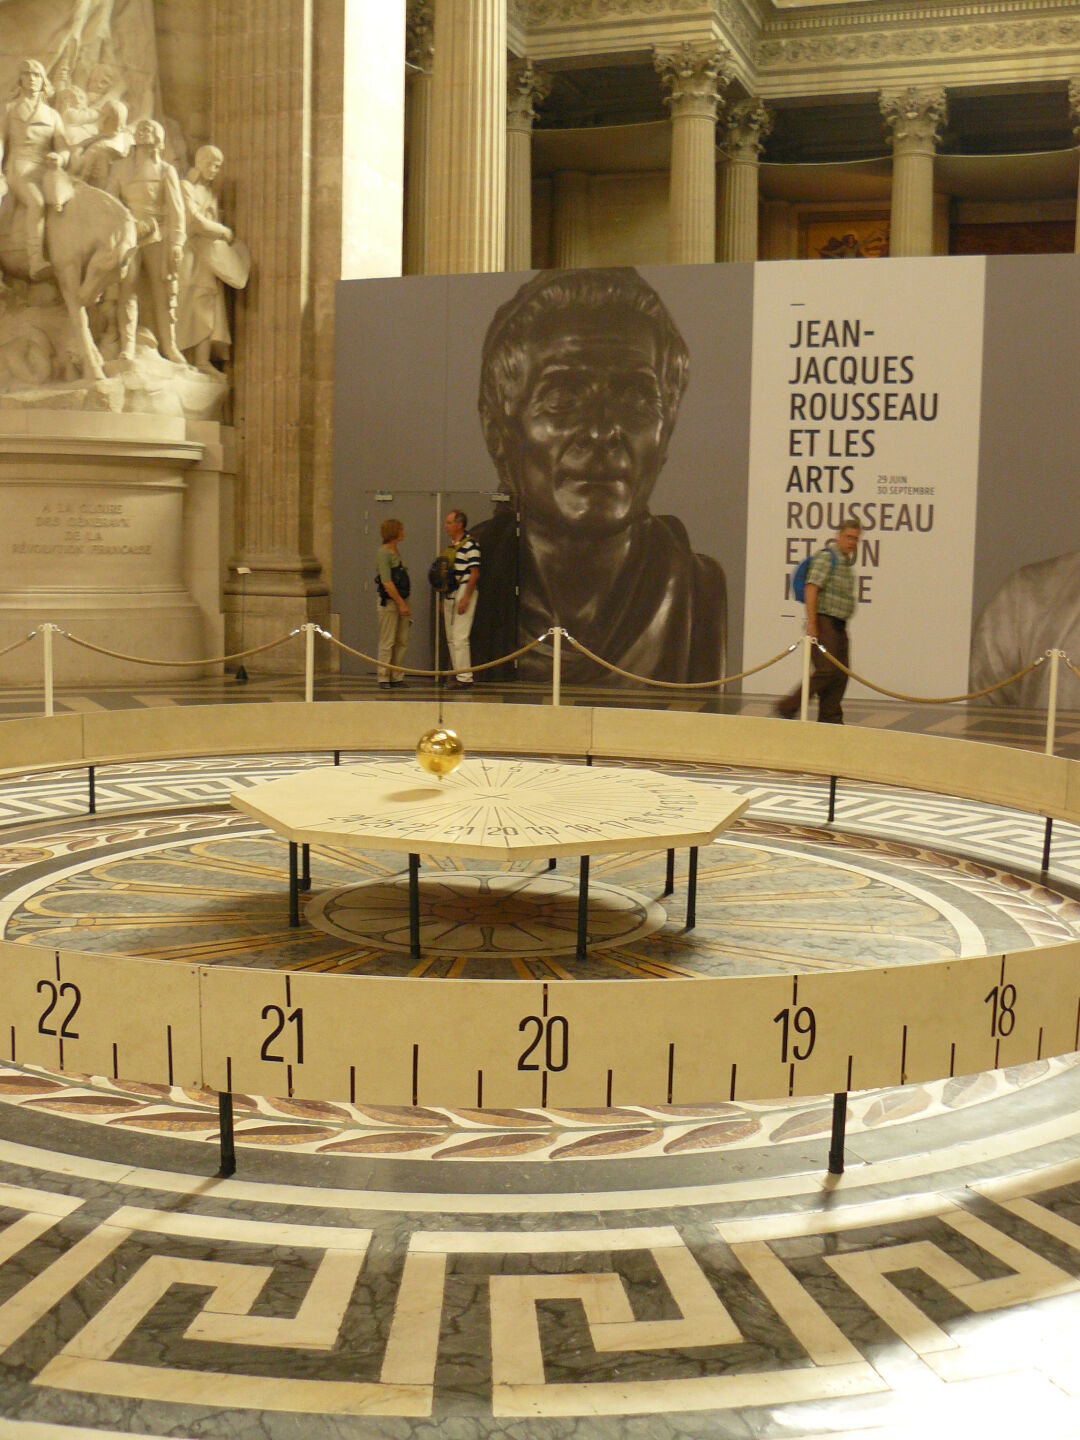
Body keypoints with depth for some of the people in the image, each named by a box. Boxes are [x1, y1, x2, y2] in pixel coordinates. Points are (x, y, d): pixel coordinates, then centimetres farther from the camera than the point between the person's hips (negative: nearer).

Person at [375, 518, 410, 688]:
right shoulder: (383, 553, -12)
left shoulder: (395, 552, 15)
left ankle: (396, 676, 15)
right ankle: (383, 677, 2)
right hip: (389, 602, -9)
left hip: (402, 600, 9)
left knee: (401, 641, 9)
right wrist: (401, 604, -19)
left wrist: (405, 603, 14)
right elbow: (387, 583, -18)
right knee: (387, 642, -4)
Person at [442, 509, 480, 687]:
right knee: (450, 638, 11)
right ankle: (456, 673, 18)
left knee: (460, 637, -11)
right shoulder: (451, 545, 15)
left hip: (464, 592, -9)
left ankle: (465, 677, -7)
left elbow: (475, 574, -16)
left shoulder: (470, 545, -12)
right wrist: (443, 599, 20)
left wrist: (465, 599, -20)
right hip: (450, 593, 9)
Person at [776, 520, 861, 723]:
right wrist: (811, 624, -24)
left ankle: (830, 719, 8)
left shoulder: (847, 561, 19)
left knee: (841, 674, 5)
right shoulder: (826, 557, -9)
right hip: (824, 622, -9)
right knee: (826, 670, -15)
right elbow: (811, 588, -18)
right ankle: (788, 707, -9)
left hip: (839, 626, 9)